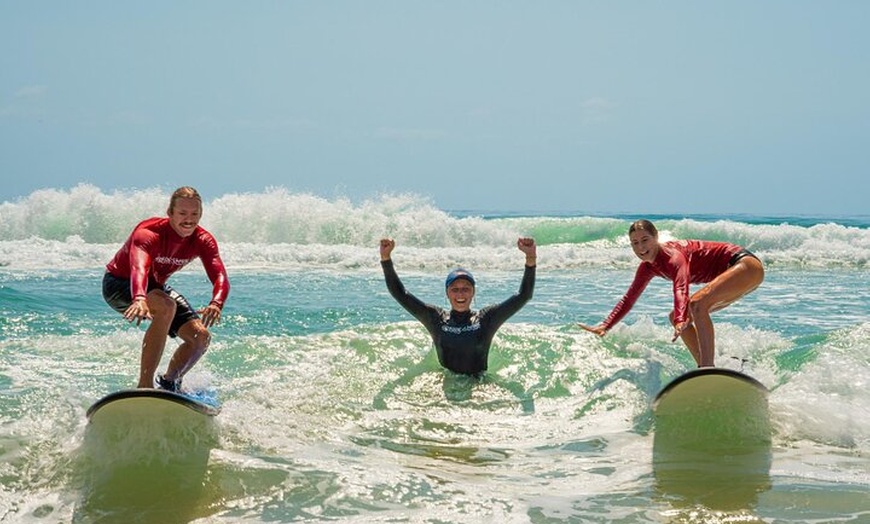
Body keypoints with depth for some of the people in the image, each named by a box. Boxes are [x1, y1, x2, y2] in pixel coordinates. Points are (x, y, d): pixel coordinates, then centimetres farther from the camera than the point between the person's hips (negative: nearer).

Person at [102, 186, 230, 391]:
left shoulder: (203, 241, -17)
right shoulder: (148, 233, -33)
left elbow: (220, 277, -31)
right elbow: (139, 268, -52)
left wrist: (216, 304, -55)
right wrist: (140, 299, -74)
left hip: (155, 287, 7)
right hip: (119, 283, -6)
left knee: (201, 336, -6)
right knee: (166, 306, -37)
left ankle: (169, 383, 21)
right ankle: (144, 385, -33)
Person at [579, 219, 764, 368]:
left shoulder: (673, 256, -25)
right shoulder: (648, 267, 2)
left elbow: (681, 290, -43)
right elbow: (628, 299, 8)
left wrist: (680, 321, -59)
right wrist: (605, 326, -2)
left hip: (746, 265, -10)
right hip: (730, 274, 10)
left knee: (697, 303, -31)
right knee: (676, 316, 6)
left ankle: (708, 367, -33)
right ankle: (704, 368, 5)